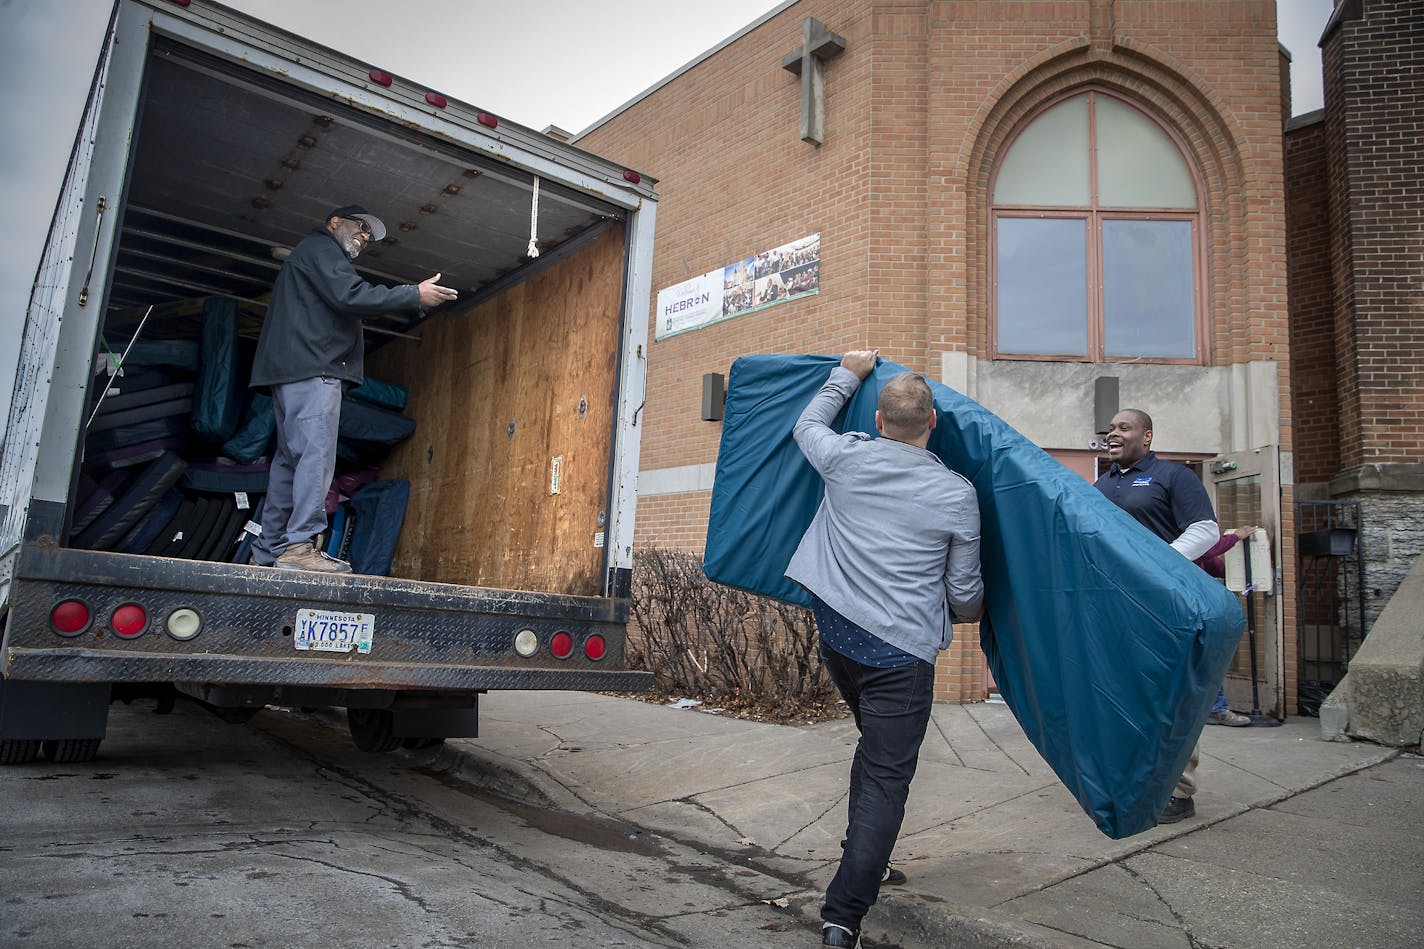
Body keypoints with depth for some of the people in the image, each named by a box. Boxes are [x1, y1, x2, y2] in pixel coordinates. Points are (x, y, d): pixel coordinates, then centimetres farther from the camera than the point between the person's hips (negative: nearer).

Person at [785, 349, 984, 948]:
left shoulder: (848, 459, -3)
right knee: (886, 778, 1)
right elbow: (965, 591, 2)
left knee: (876, 749, 26)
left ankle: (865, 863, 36)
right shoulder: (958, 494, -7)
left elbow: (807, 424, 21)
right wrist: (970, 613, 25)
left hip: (836, 635, 4)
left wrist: (847, 374, 29)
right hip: (902, 652, -4)